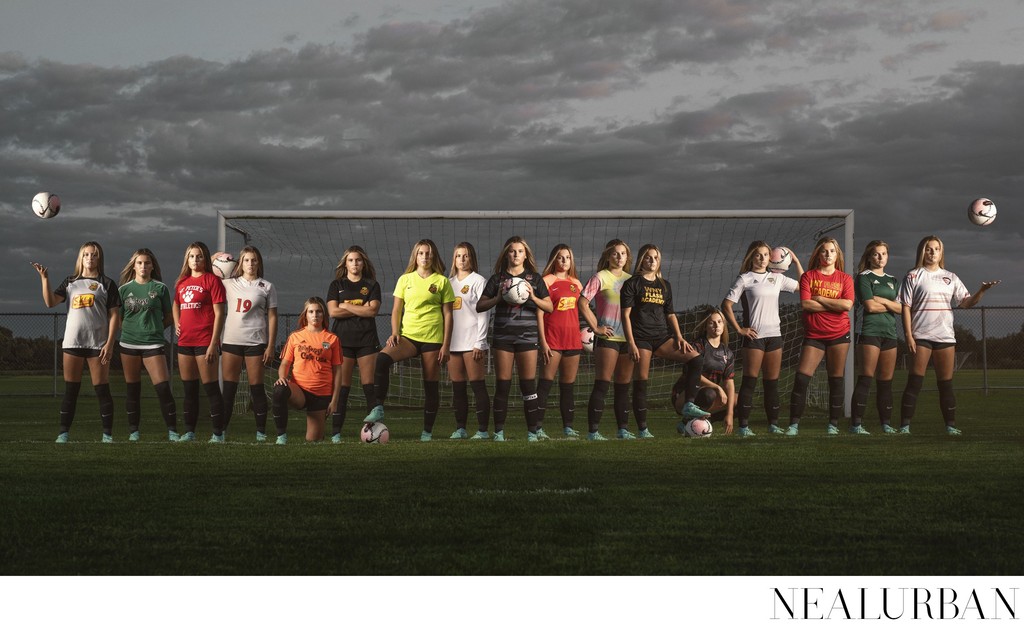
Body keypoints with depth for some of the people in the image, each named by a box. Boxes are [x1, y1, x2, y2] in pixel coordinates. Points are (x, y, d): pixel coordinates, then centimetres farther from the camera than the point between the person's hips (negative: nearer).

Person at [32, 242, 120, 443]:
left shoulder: (107, 284, 4)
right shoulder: (70, 282, 13)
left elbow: (114, 315, 0)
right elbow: (50, 302, 0)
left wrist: (110, 343, -8)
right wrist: (44, 279, -9)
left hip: (98, 344, -2)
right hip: (72, 342, 3)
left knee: (102, 389, -2)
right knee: (70, 390, 4)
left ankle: (107, 434, 2)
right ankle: (64, 433, 7)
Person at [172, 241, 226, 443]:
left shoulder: (212, 280, -5)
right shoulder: (182, 282, 14)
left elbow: (219, 314, -9)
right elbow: (175, 304, 32)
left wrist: (214, 343, -15)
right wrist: (176, 323, 12)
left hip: (205, 341, -7)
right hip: (185, 341, 7)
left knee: (211, 387, -5)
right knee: (189, 389, 11)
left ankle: (218, 434, -2)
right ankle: (189, 432, 18)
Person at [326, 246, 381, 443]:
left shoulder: (372, 285, 11)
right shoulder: (337, 285, 11)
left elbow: (373, 310, -5)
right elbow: (333, 311, -3)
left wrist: (345, 306, -4)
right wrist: (361, 309, -4)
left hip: (367, 340, 0)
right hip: (342, 339, 0)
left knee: (369, 385, -3)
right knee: (341, 386, -3)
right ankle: (336, 432, -1)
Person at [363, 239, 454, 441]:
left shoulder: (442, 281, 4)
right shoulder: (405, 280, 10)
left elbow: (447, 314, 3)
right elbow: (396, 309, 12)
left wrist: (446, 345, -3)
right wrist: (395, 332, -5)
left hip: (433, 339, -1)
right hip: (408, 335, 1)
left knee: (431, 385, 1)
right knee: (382, 358, -27)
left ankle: (427, 432, 11)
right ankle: (378, 409, -26)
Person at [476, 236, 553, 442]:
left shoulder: (534, 278, 9)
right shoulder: (497, 279, 9)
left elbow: (549, 307, 6)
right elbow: (479, 306, 5)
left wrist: (533, 297, -11)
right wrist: (497, 298, -12)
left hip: (527, 335, 0)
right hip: (503, 336, 0)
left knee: (528, 384, 0)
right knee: (502, 384, 0)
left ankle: (533, 430, 5)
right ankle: (499, 431, 4)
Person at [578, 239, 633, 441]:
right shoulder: (601, 278, -3)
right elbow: (583, 303, -10)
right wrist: (596, 327, -11)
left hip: (628, 337, 6)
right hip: (607, 337, -6)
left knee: (624, 386, 9)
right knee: (602, 385, -8)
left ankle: (623, 429, 15)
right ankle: (593, 431, -7)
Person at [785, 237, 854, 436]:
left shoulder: (845, 278, 6)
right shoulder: (808, 276, 5)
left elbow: (847, 304, -10)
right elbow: (805, 304, -9)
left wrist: (819, 299, -8)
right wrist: (835, 305, -8)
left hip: (839, 335, 1)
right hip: (813, 335, -1)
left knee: (836, 380, 3)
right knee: (801, 378, -8)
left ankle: (833, 424, 11)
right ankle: (794, 424, -3)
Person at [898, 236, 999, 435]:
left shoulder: (950, 277, 15)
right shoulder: (914, 276, 3)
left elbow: (966, 302, 8)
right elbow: (906, 307, -2)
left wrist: (982, 291, -11)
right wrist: (908, 334, -11)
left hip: (945, 336, 4)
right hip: (921, 336, -4)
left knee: (946, 383, 6)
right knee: (915, 382, -9)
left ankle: (951, 425, 10)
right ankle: (904, 425, -9)